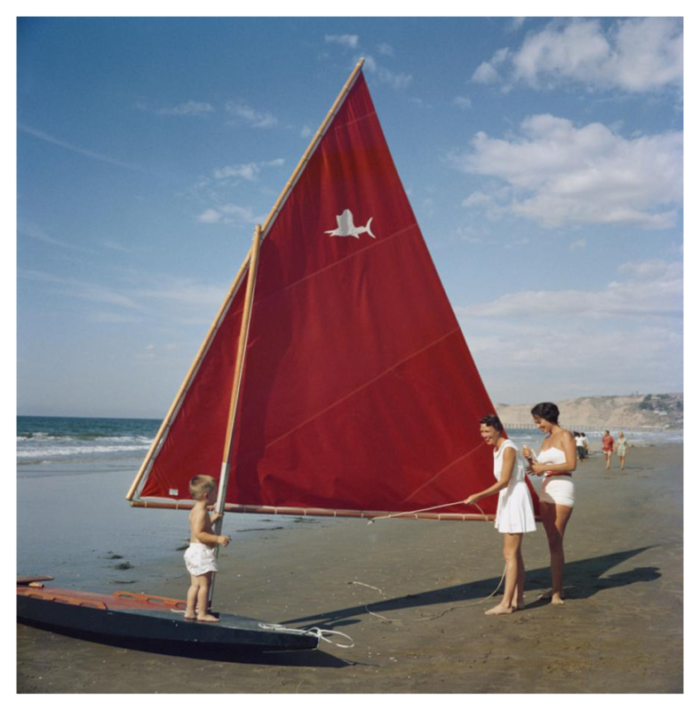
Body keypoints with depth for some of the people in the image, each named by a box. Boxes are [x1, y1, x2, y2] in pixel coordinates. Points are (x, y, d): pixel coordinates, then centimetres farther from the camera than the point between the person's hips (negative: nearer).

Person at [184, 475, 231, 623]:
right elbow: (199, 533, -26)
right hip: (201, 551, -10)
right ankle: (202, 614, 0)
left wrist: (211, 520, 23)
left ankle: (190, 611, 19)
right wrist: (217, 539, -27)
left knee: (195, 584, 14)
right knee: (204, 583, -4)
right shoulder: (201, 512, -18)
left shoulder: (196, 510, 14)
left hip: (194, 550, 10)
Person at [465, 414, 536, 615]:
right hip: (507, 500, 10)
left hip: (516, 499, -10)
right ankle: (518, 599, 18)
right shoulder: (496, 449, 12)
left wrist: (479, 496, -23)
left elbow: (504, 481, -20)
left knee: (510, 553, -8)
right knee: (515, 553, 12)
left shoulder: (508, 449, -16)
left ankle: (506, 603, -5)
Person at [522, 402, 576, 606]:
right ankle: (557, 588, 16)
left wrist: (544, 467, -11)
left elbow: (571, 465, -14)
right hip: (546, 491, 8)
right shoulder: (546, 441, 19)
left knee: (555, 542, -9)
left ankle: (557, 592, -6)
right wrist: (531, 458, 2)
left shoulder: (565, 436, -4)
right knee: (553, 543, 9)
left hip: (561, 490, -8)